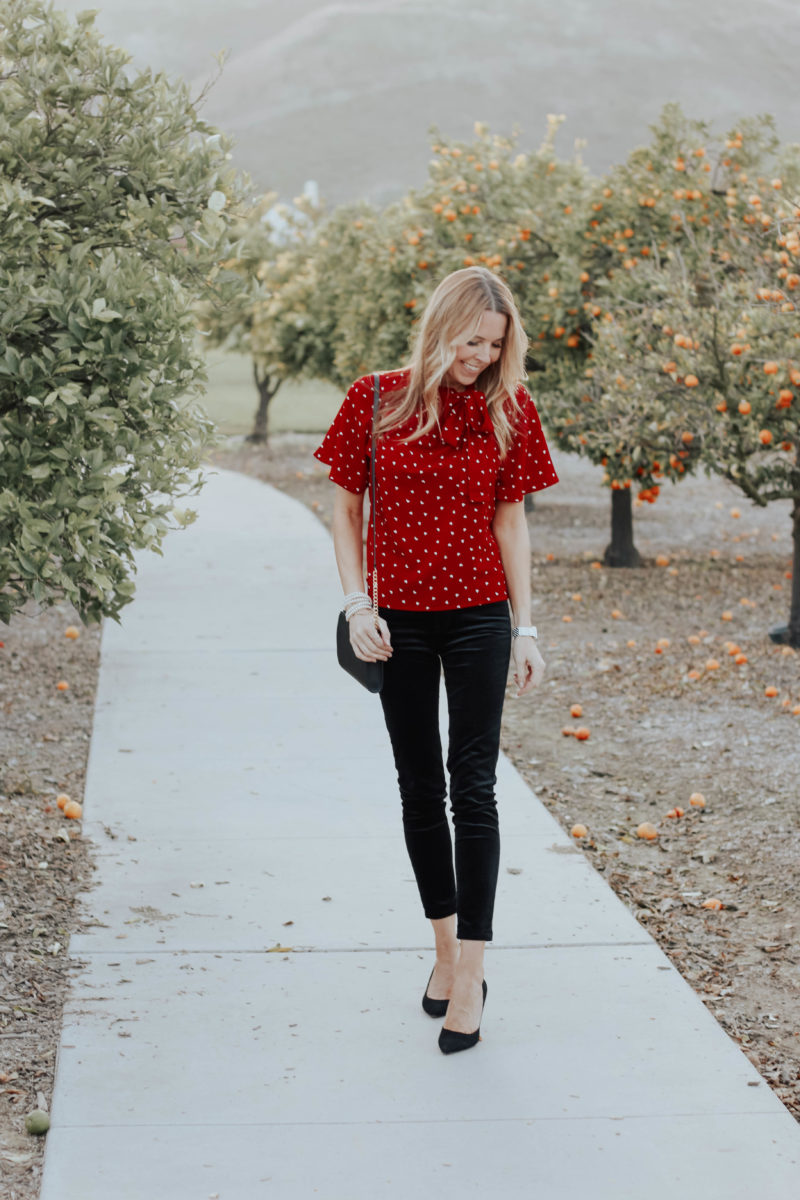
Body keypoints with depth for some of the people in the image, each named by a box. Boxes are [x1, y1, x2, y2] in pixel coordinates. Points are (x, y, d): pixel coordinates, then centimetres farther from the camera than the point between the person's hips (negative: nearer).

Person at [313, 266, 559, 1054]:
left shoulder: (508, 409, -1)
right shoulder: (376, 400, -3)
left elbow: (510, 519, 3)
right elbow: (346, 507, 3)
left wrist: (524, 628, 1)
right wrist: (357, 605, -6)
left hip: (478, 616, -1)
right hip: (400, 621, 1)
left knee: (473, 789, -3)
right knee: (420, 790, 10)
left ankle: (469, 973, 0)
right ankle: (445, 949, 25)